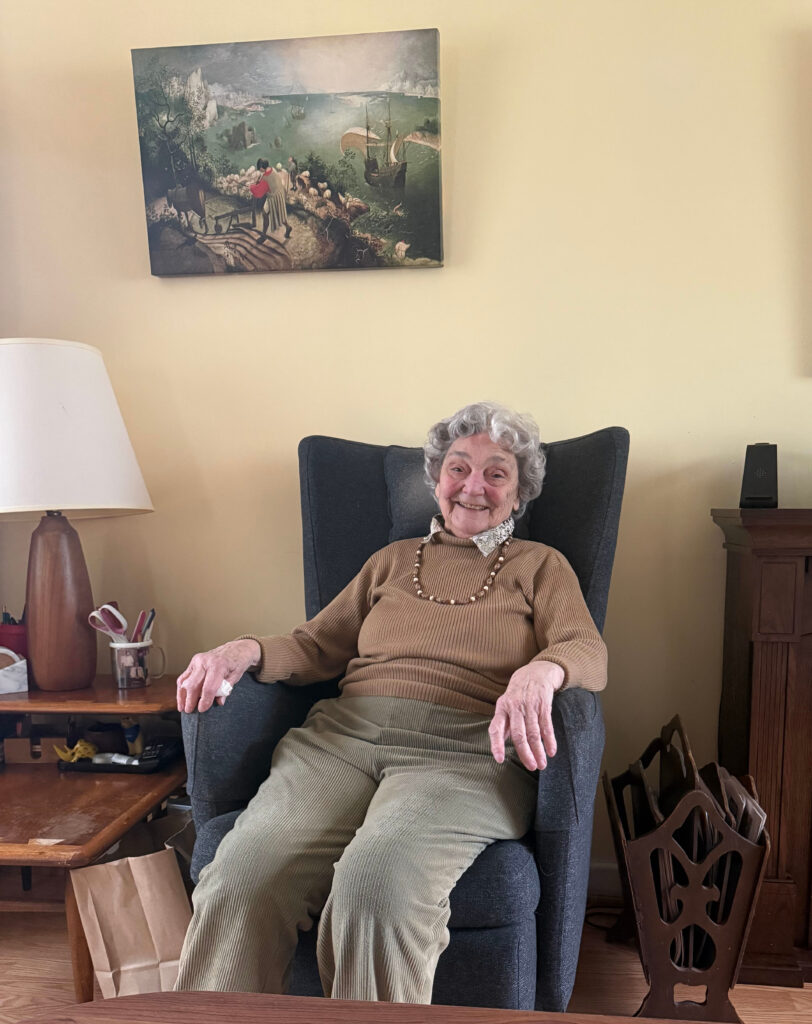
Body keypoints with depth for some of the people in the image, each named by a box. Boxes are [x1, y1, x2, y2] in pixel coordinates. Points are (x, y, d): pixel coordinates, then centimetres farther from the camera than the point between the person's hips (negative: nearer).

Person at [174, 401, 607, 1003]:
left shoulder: (540, 566, 21)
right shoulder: (392, 561, 29)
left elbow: (589, 652, 5)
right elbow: (316, 648, 24)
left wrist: (540, 670, -20)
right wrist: (249, 650, 2)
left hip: (464, 752, -2)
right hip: (342, 735, 3)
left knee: (377, 887, -36)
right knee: (240, 880, -27)